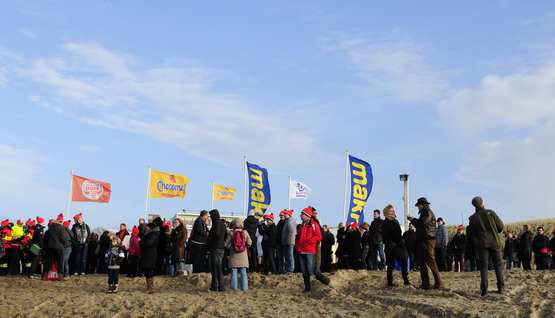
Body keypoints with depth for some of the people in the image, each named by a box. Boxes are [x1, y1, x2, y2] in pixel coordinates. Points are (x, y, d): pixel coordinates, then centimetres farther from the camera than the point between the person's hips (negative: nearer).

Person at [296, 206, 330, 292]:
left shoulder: (314, 225, -4)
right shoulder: (302, 226, 18)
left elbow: (318, 237, -12)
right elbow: (298, 237, 27)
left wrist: (309, 241, -19)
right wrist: (297, 245, 11)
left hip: (310, 251, -7)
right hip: (301, 251, 7)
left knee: (311, 269, -12)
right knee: (304, 271, 7)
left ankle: (324, 280, 8)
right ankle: (307, 287, 16)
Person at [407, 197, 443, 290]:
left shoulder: (428, 213, -6)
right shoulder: (423, 213, 23)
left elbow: (423, 223, -20)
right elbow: (419, 226, 24)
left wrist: (414, 219, -6)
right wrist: (412, 221, 12)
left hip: (428, 240, -10)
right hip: (421, 241, 10)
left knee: (430, 261, -12)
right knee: (422, 263, 7)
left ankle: (439, 283, -9)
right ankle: (425, 284, 9)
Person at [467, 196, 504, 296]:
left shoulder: (473, 218, 1)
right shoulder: (491, 213, 0)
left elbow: (474, 233, 7)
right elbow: (501, 226, 3)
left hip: (482, 244, 0)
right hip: (495, 242, 0)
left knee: (483, 266, 1)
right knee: (498, 265, 9)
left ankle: (484, 289, -8)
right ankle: (501, 287, 6)